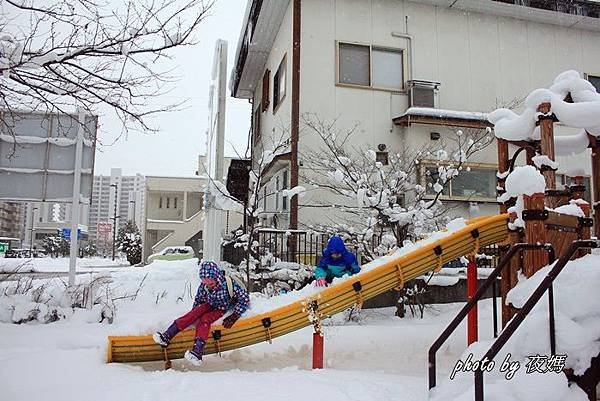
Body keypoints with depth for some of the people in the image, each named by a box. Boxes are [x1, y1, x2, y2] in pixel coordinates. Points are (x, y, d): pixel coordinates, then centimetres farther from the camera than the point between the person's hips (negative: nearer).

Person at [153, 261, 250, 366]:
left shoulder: (230, 284, -26)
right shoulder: (203, 286, -12)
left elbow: (245, 298, -22)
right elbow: (198, 300, 6)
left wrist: (234, 316, -25)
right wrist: (193, 316, 2)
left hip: (223, 310, -4)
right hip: (210, 306, 4)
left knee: (204, 319, -29)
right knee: (196, 312, -25)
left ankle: (197, 351, -41)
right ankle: (167, 336, -28)